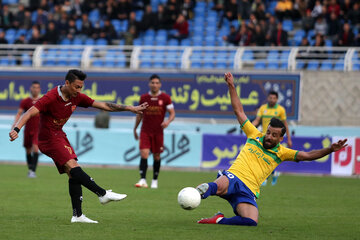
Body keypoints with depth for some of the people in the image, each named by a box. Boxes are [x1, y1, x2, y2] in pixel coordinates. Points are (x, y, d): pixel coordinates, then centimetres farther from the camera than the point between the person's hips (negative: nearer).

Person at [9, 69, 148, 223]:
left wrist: (131, 109, 5)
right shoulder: (51, 98, -19)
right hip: (49, 139, -8)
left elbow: (104, 105, 7)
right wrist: (16, 129, -44)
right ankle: (103, 194, -25)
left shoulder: (77, 98, 2)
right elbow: (30, 113, -27)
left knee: (73, 174, 0)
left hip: (59, 136, 8)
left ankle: (77, 215, -1)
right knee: (72, 166, -23)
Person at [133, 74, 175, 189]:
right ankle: (143, 180, -19)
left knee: (156, 156, 7)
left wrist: (168, 121, -22)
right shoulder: (143, 98, 4)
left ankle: (155, 181, 21)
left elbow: (172, 113, 0)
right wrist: (135, 129, 18)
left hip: (158, 131, 0)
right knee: (144, 154, -14)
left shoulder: (165, 98, -2)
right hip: (145, 131, 0)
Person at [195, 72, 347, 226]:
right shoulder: (254, 136, 14)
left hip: (248, 192, 3)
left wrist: (330, 150, -9)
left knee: (252, 221, -27)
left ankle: (220, 220, -10)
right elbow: (239, 111, 17)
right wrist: (231, 86, 14)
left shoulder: (281, 152, 14)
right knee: (220, 187, -46)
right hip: (232, 177, -3)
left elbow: (307, 155, 6)